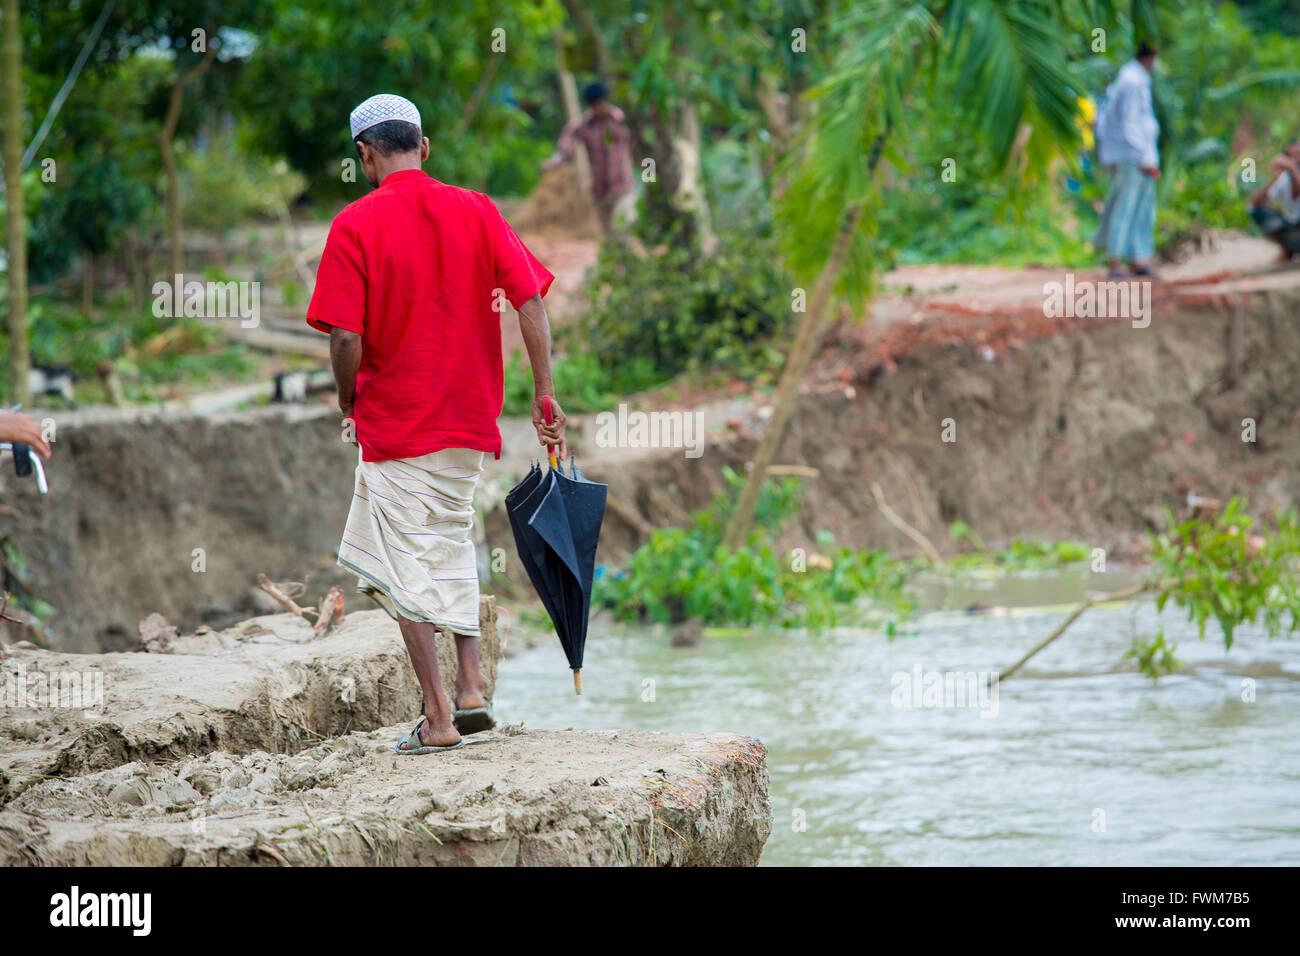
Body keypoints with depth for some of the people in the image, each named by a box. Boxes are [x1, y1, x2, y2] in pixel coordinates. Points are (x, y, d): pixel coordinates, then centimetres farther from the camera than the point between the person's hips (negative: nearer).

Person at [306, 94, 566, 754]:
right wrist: (545, 397, -1)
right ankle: (471, 688, 16)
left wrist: (349, 401, 3)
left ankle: (438, 717, 1)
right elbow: (530, 301, -4)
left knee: (408, 568, 2)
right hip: (470, 414, 5)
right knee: (450, 540, 23)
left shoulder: (355, 225, -10)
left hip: (395, 417, -5)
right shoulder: (476, 211, 2)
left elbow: (346, 336, -15)